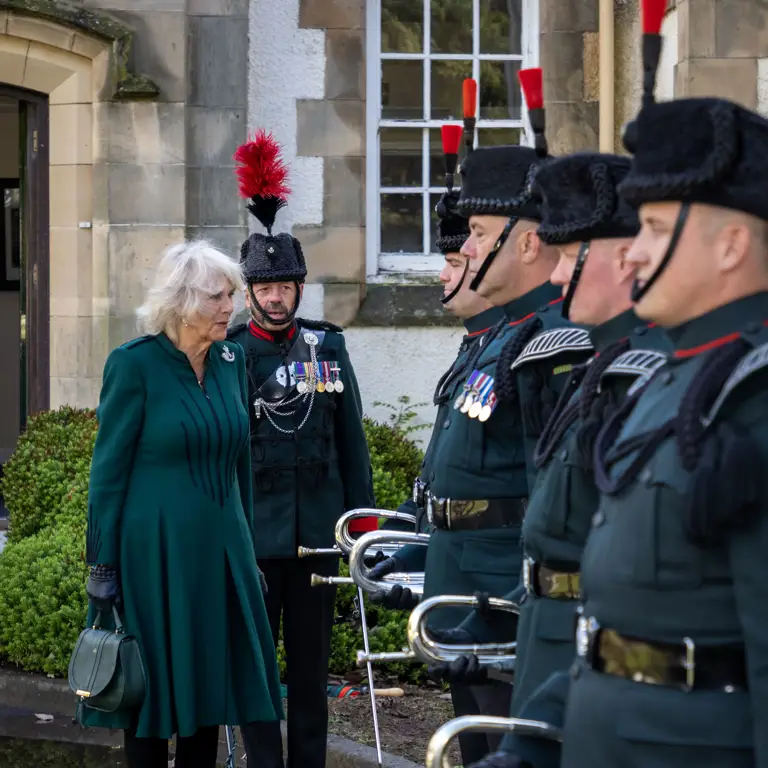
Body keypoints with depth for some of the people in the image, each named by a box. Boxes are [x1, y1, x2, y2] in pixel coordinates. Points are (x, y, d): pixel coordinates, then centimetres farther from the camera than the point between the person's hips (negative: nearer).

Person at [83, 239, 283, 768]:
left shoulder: (230, 361, 7)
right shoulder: (135, 364, -10)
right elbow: (108, 470, -8)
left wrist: (248, 546, 13)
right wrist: (103, 567, -9)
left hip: (220, 548, 5)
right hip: (155, 552, -5)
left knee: (212, 682, 8)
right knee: (155, 687, 2)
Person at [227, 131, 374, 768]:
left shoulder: (328, 348, 6)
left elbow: (351, 441, 11)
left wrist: (362, 519, 8)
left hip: (316, 530, 2)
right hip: (252, 535, -2)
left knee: (312, 663, 9)